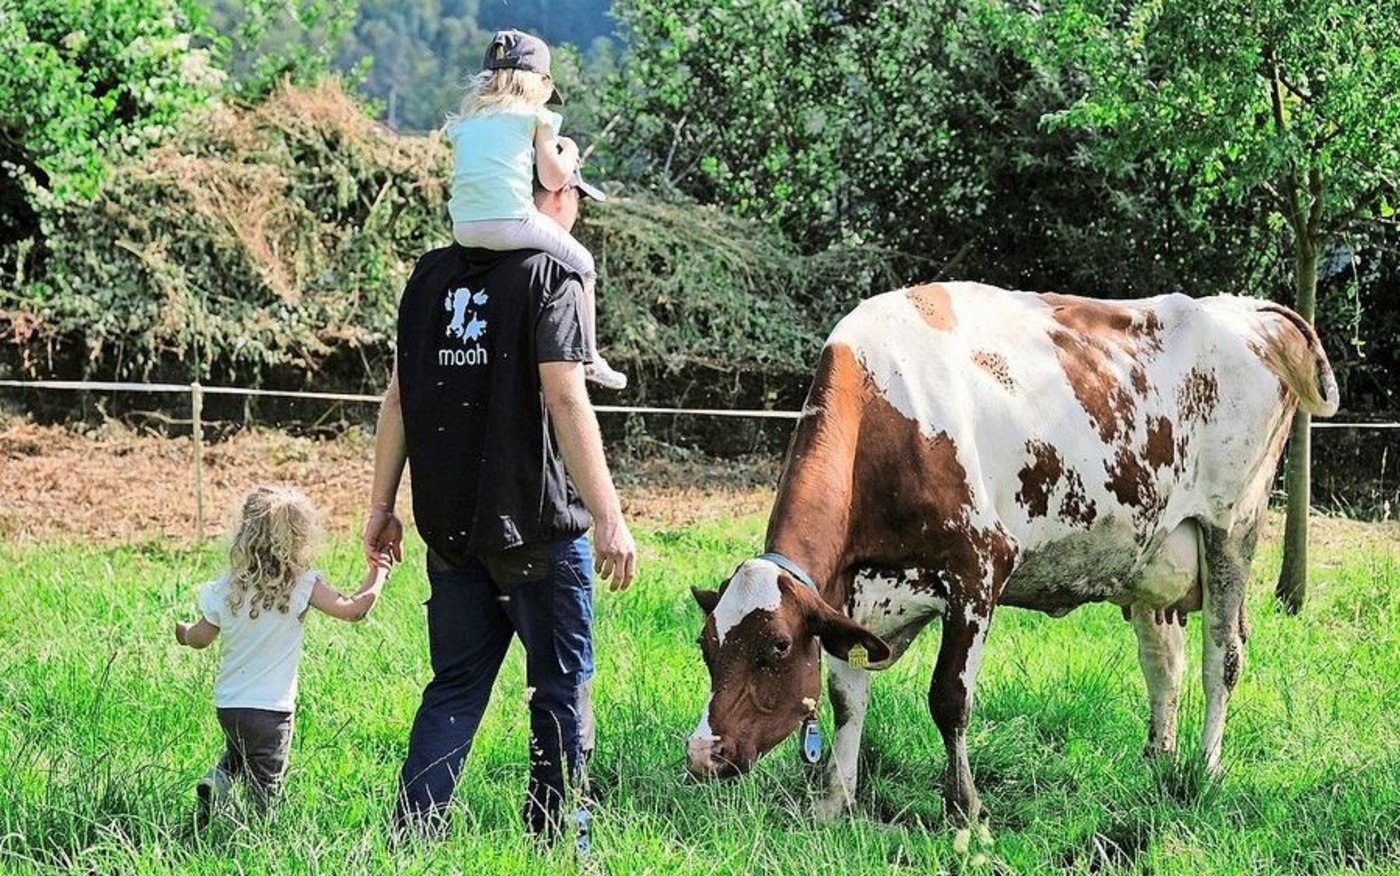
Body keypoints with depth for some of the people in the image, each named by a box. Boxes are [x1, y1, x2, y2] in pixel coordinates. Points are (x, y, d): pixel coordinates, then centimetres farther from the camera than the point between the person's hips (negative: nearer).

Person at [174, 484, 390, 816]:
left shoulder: (225, 589, -4)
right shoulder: (303, 585, -15)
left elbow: (201, 638, 9)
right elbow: (351, 608, -12)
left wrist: (184, 632, 33)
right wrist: (376, 576, 5)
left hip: (227, 703, 4)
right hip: (269, 708, -3)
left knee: (238, 756, 29)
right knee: (265, 791, 8)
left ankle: (217, 781, 2)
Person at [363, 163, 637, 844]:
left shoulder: (431, 275, 9)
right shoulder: (551, 276, -8)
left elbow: (398, 397, 10)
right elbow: (565, 400, -16)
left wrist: (381, 506, 17)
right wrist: (609, 518, -17)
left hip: (450, 528, 5)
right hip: (540, 530, -5)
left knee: (454, 686, 12)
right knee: (560, 687, 7)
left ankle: (410, 837, 3)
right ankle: (557, 843, 12)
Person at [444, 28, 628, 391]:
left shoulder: (466, 120, 21)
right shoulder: (534, 115, 7)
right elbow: (553, 178, 5)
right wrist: (569, 151, 25)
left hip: (464, 230, 5)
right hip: (511, 221, -5)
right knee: (580, 263, 17)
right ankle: (589, 358, 15)